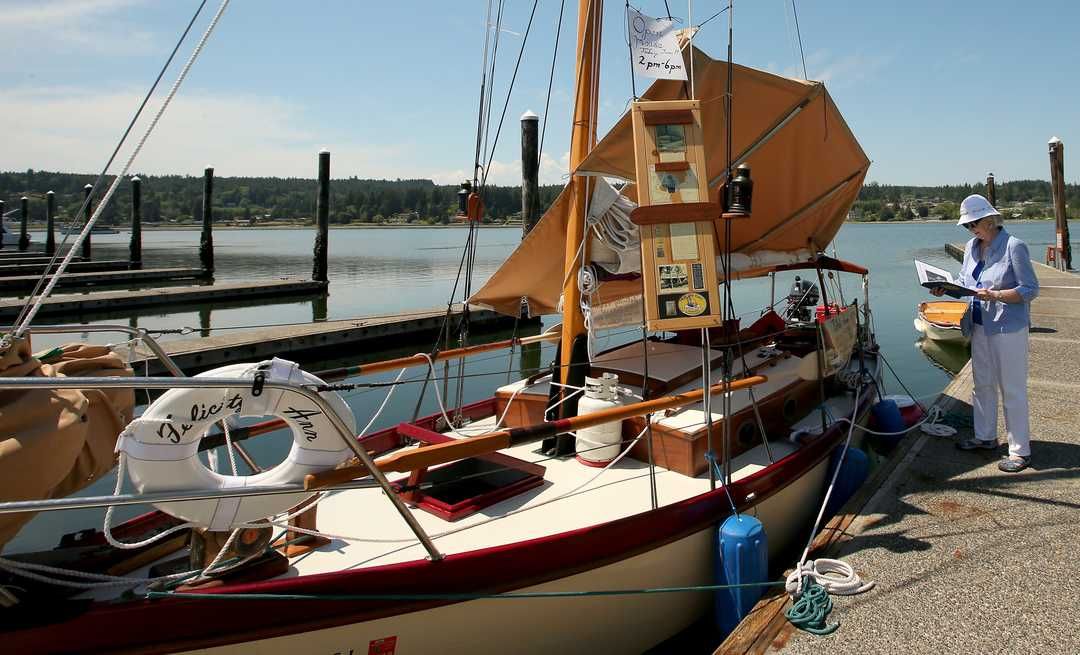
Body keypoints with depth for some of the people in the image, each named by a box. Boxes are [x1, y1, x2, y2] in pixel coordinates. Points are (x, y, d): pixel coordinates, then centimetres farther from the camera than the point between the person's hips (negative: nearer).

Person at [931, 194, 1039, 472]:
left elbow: (1030, 289, -14)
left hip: (1008, 328, -8)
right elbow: (965, 282, 18)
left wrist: (995, 295, -25)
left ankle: (1020, 451, 8)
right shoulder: (972, 247, 8)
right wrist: (946, 289, -1)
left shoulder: (1014, 246, -14)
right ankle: (986, 437, 33)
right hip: (980, 326, 8)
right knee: (982, 384, 18)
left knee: (1012, 389, -1)